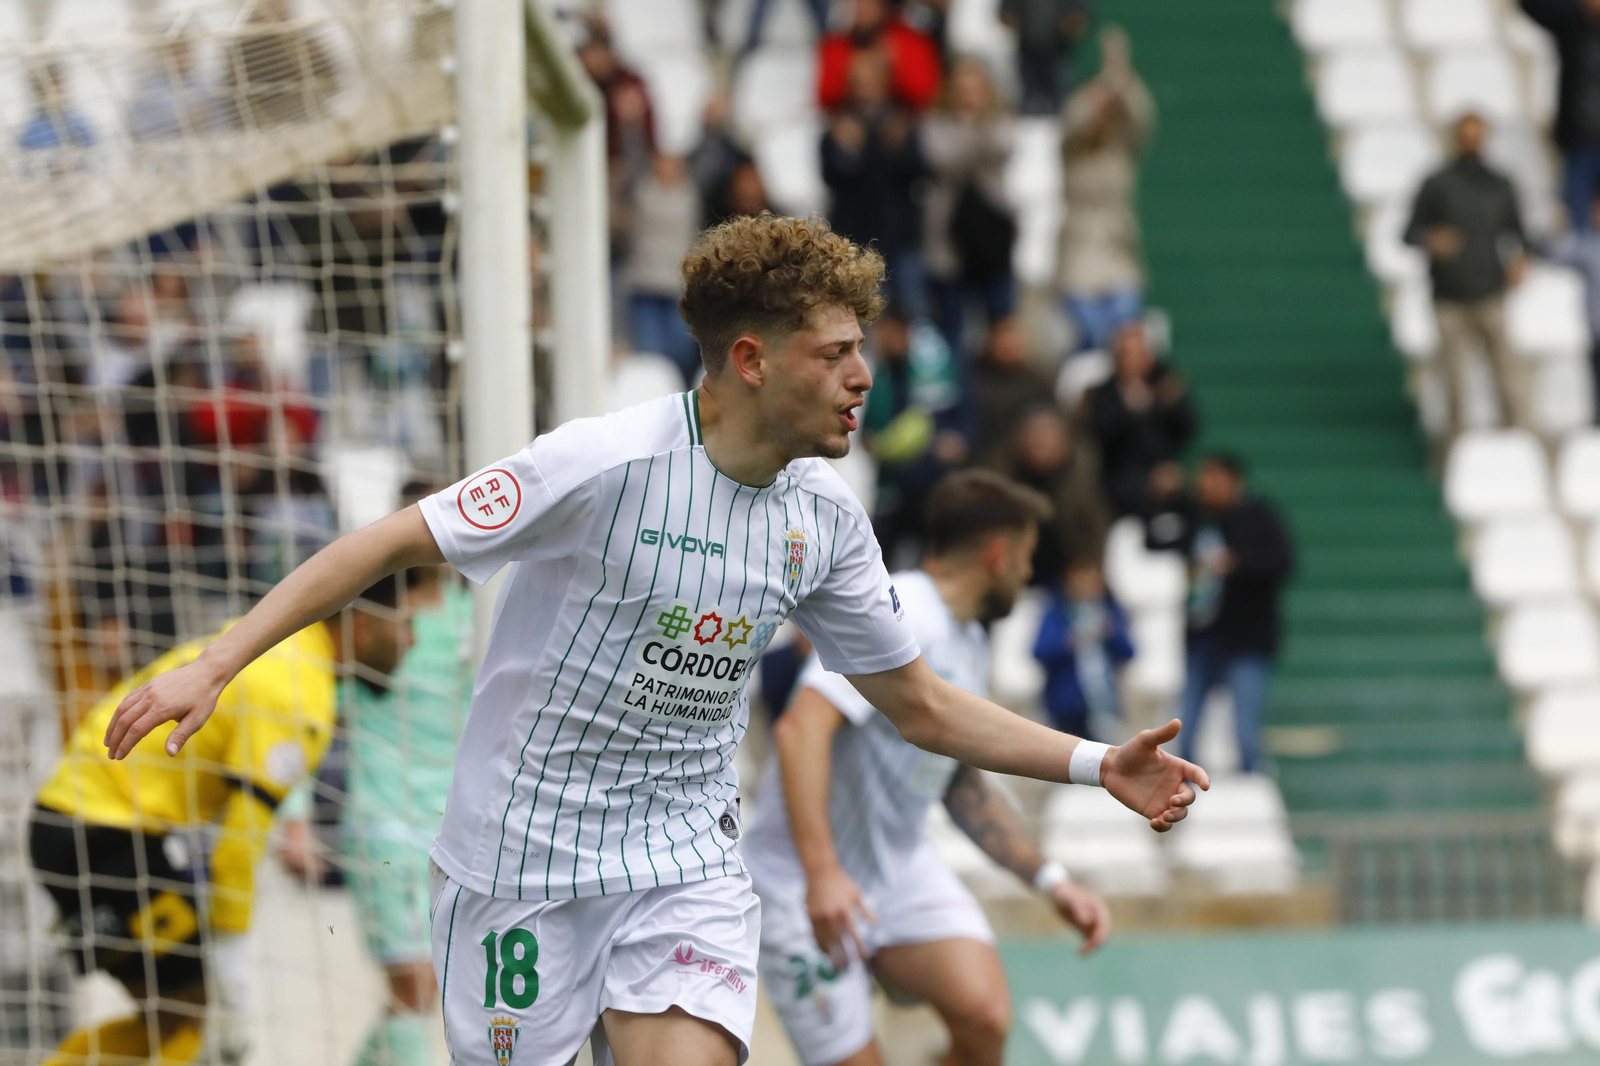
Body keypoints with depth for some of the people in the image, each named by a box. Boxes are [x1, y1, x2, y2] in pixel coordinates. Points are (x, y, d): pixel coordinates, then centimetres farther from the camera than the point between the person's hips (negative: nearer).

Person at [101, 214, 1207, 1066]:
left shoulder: (826, 517, 2)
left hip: (686, 862, 4)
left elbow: (921, 705, 13)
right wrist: (211, 668, -20)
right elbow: (390, 543, -14)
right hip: (526, 854, -4)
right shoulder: (605, 464, -17)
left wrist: (1099, 765, 6)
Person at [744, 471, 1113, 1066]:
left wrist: (1050, 882, 17)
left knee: (984, 1018, -19)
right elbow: (801, 729, -32)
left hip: (902, 867, 7)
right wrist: (822, 874, -41)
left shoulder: (969, 644, 12)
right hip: (804, 884, -7)